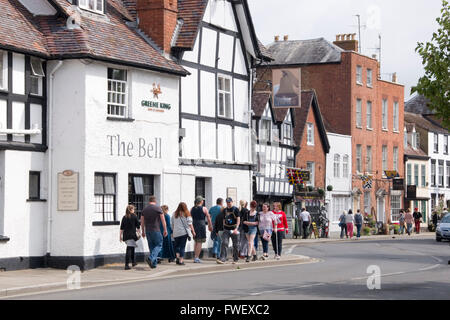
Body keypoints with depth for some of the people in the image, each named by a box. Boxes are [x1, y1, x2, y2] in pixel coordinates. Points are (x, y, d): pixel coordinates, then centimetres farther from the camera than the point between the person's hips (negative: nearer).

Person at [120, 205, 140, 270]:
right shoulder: (134, 216, -3)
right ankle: (127, 265, -14)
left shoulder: (124, 217, 8)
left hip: (125, 235, 5)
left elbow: (121, 228, 9)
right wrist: (138, 233, 10)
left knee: (132, 248, 21)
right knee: (129, 249, -7)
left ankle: (133, 262, 31)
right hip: (132, 235, -5)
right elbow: (138, 226, -1)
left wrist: (121, 235, 14)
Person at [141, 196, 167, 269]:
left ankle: (154, 263, 11)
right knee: (159, 245, 3)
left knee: (151, 246, 12)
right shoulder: (158, 208, -5)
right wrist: (165, 230, 0)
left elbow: (142, 221, 11)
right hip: (156, 230, -5)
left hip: (147, 230, 5)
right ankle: (150, 258, -18)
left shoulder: (144, 209, 8)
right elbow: (163, 220, -7)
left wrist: (143, 231, 19)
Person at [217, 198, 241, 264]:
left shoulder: (236, 209, -3)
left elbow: (238, 220, -8)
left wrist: (236, 228, -19)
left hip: (234, 229, -3)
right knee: (224, 243, -11)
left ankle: (235, 259, 16)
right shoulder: (225, 210, 12)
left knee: (235, 245, 4)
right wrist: (224, 228, 14)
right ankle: (222, 259, -15)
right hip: (226, 229, 3)